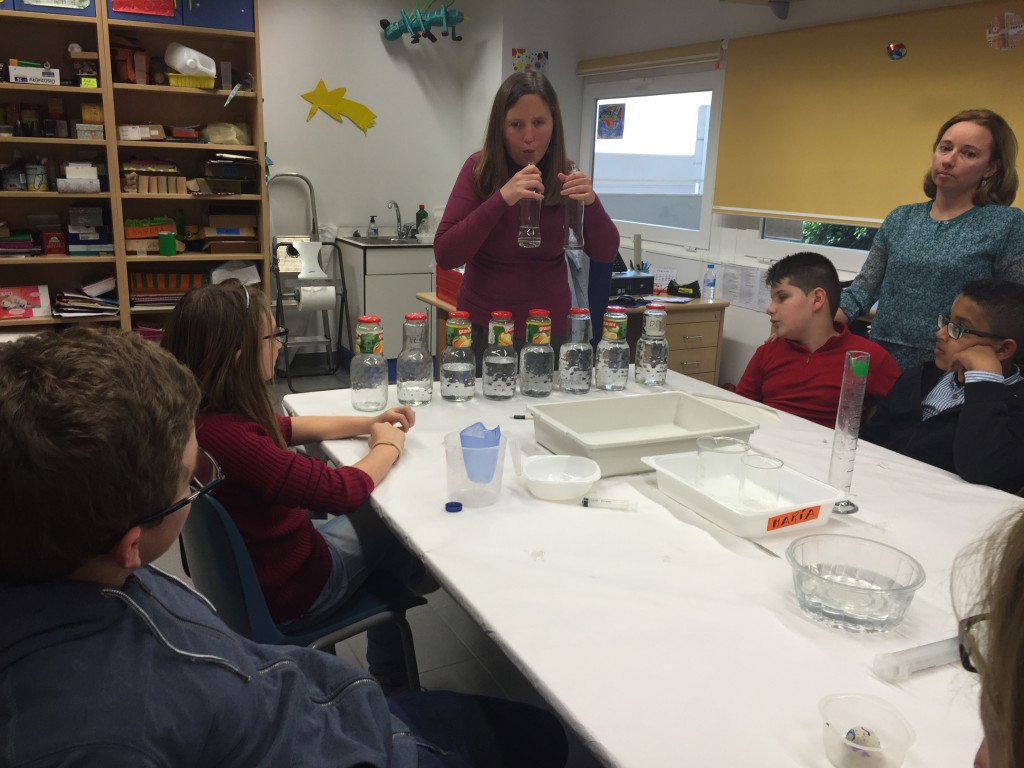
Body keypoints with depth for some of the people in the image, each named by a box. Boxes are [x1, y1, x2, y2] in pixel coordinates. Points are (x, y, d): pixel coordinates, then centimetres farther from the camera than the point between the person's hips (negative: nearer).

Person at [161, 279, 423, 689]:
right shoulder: (227, 438, -37)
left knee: (375, 518, 22)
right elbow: (343, 490, -29)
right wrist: (387, 447, -9)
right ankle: (389, 677, 39)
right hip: (285, 592, -8)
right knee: (402, 538, 14)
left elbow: (283, 428, 9)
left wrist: (369, 423, 5)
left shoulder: (201, 413, -9)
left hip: (244, 567, 8)